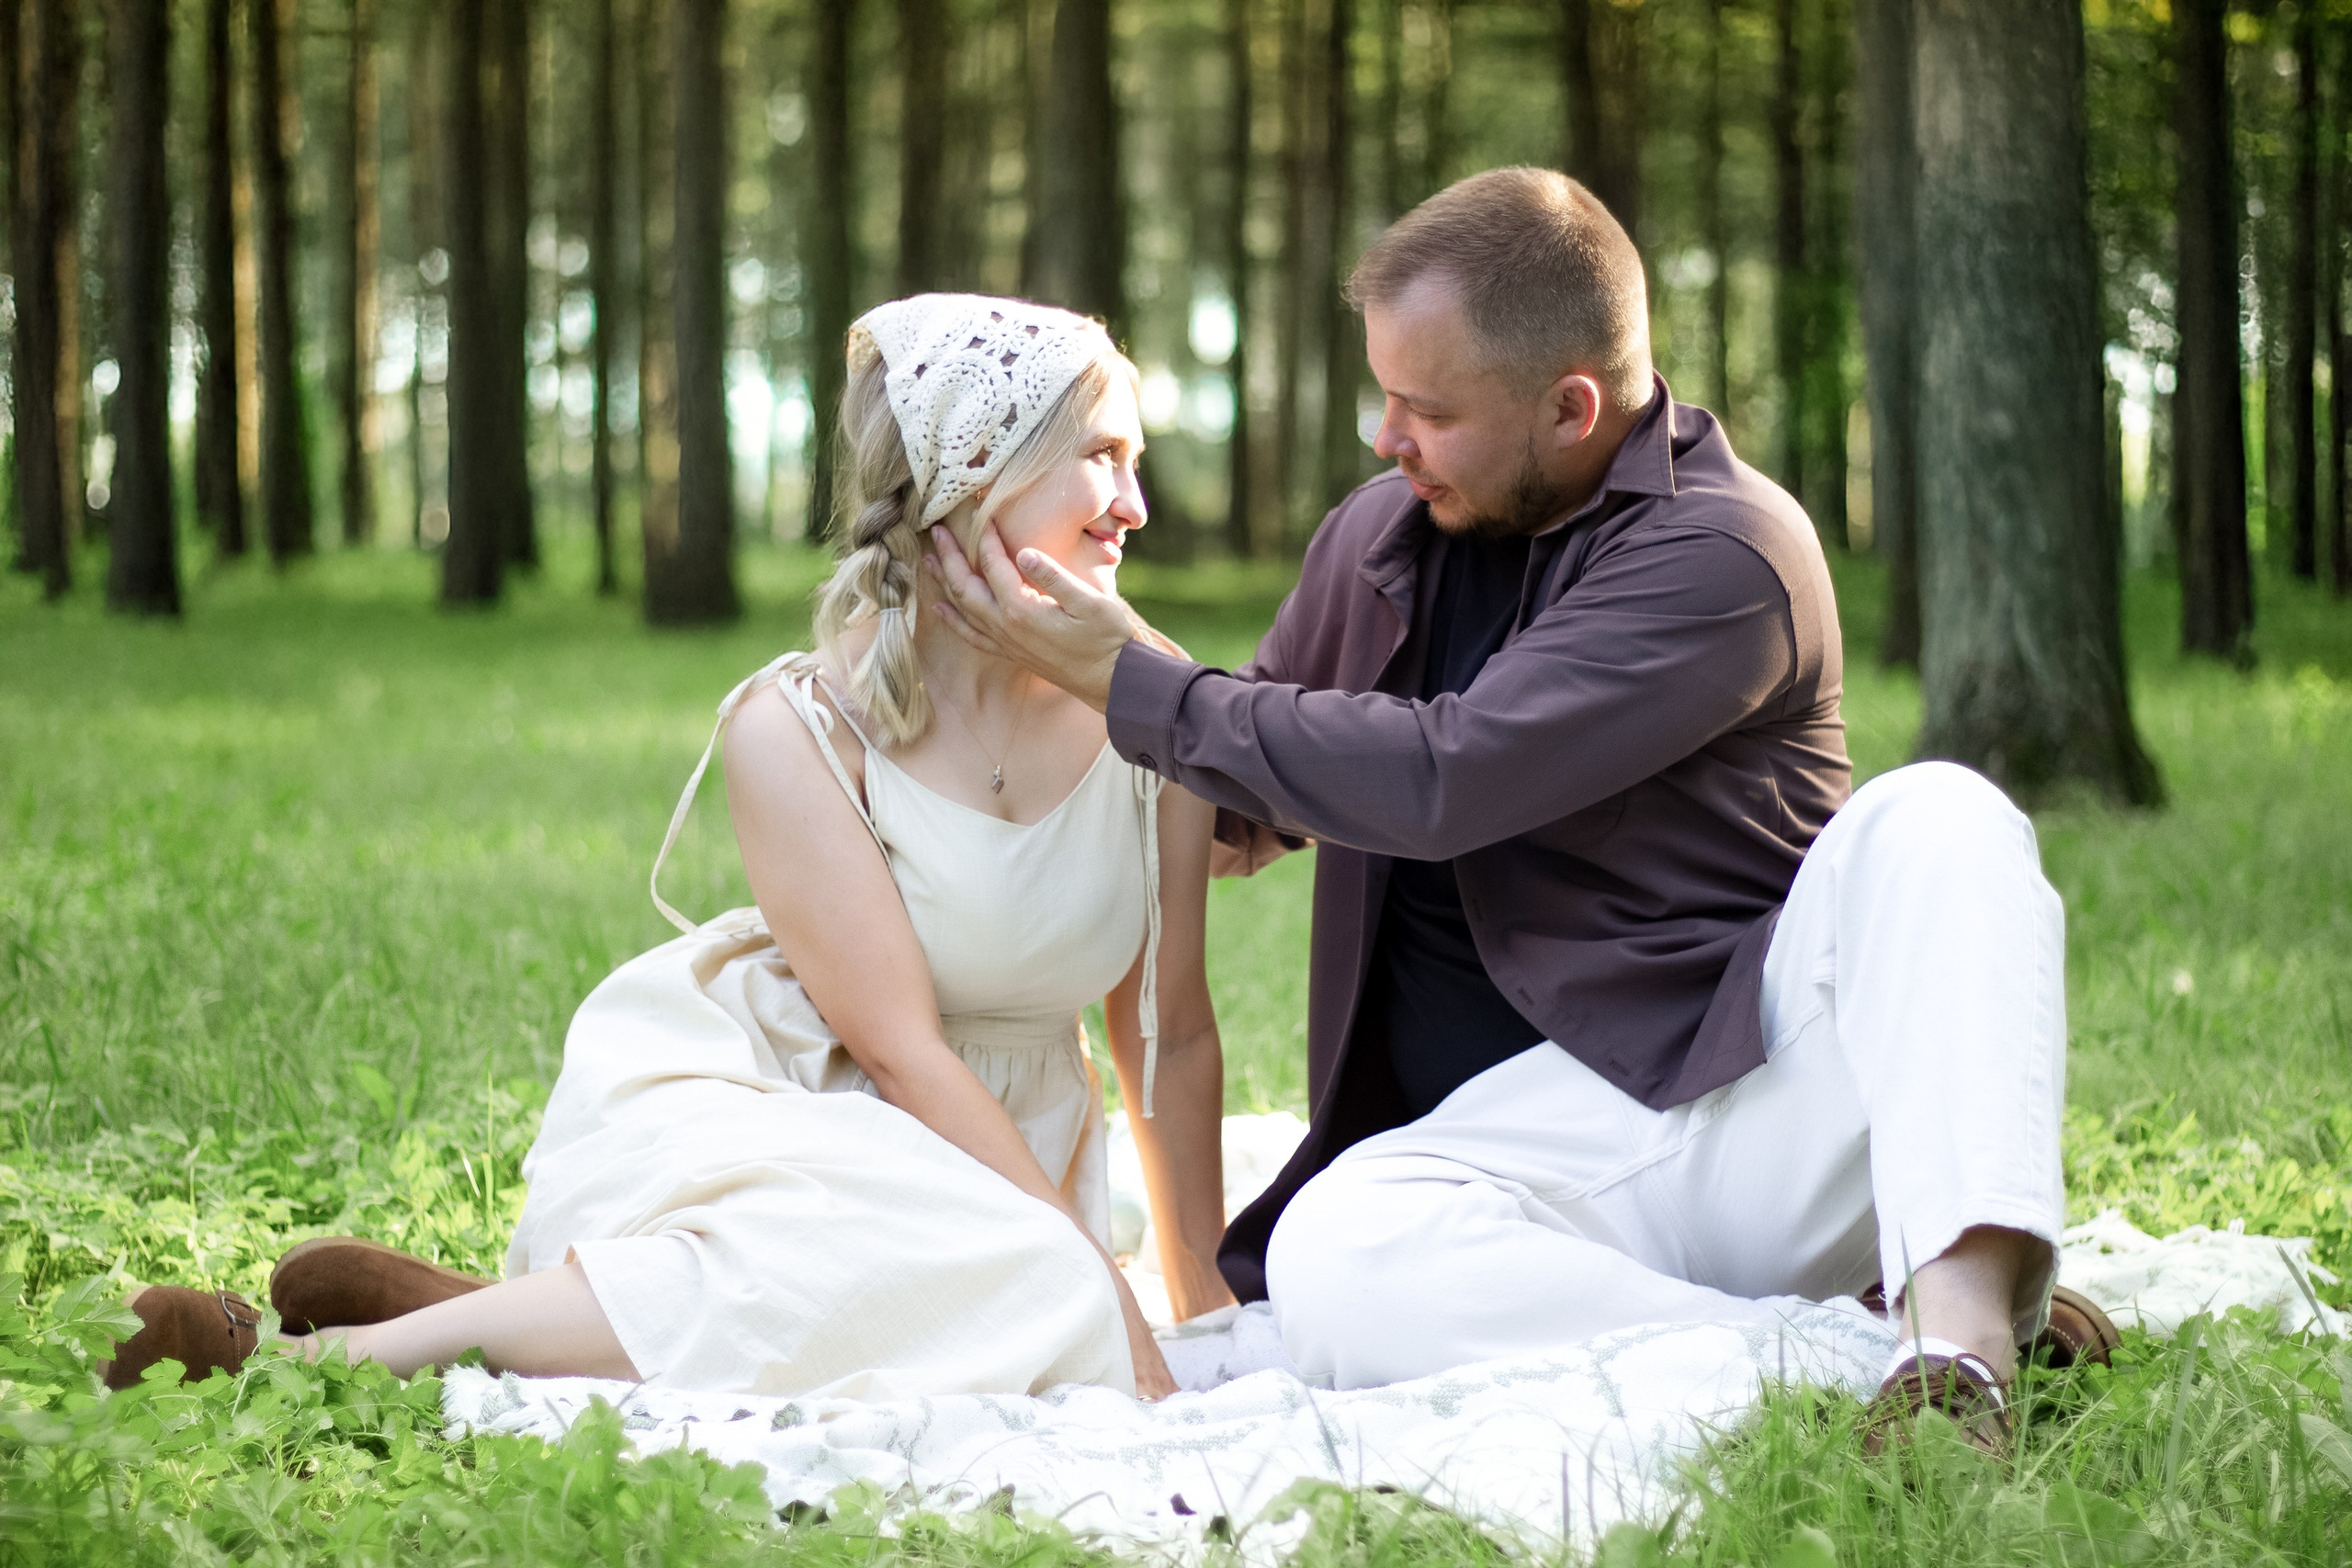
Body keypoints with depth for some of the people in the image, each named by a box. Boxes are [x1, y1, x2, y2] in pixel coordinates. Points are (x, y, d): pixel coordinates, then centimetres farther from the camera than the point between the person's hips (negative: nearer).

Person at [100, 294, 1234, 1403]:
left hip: (986, 1140, 5)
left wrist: (1202, 1292, 5)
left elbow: (1171, 1032, 4)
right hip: (750, 1101, -5)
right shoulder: (798, 729, -16)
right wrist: (1093, 1289, -20)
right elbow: (900, 1047, -18)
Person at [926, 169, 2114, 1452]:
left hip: (1763, 1082, -4)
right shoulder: (1380, 535, 14)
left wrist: (1133, 683, -9)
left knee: (1934, 819, -31)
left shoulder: (1724, 554, -9)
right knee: (1331, 1261, -31)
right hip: (1533, 1131, 4)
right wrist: (1231, 801, 7)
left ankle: (1959, 1316, -46)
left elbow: (1440, 782, -17)